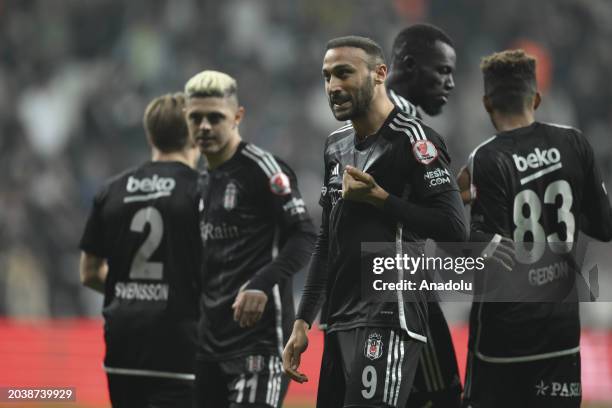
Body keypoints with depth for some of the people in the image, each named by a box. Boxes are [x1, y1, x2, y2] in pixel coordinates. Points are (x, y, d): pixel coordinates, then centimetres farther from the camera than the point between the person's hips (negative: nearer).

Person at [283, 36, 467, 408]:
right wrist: (303, 322, 19)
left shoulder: (410, 139, -9)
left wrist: (377, 198, -15)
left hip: (388, 319, -8)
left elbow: (454, 228, -16)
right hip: (339, 322, 8)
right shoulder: (336, 146, 17)